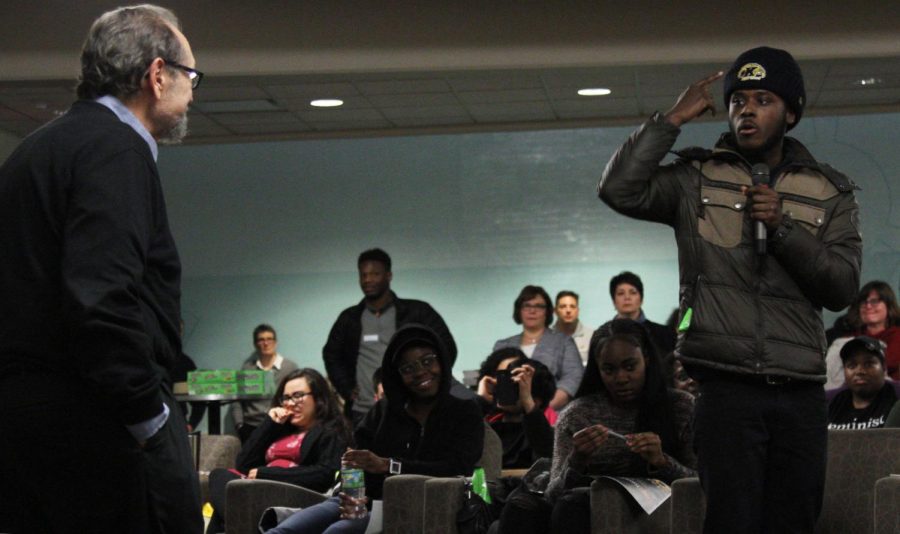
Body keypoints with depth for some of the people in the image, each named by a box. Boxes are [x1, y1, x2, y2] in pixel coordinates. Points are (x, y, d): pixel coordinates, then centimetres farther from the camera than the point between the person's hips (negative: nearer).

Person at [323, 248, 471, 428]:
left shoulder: (417, 312, 5)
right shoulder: (349, 319, 14)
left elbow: (446, 349, 5)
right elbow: (331, 355, 25)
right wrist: (347, 389, 11)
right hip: (362, 414, 2)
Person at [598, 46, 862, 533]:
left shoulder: (829, 192, 12)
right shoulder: (696, 179, 8)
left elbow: (842, 288, 2)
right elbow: (619, 189, -9)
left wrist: (784, 227, -11)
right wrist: (673, 120, -7)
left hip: (801, 391, 3)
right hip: (726, 387, -2)